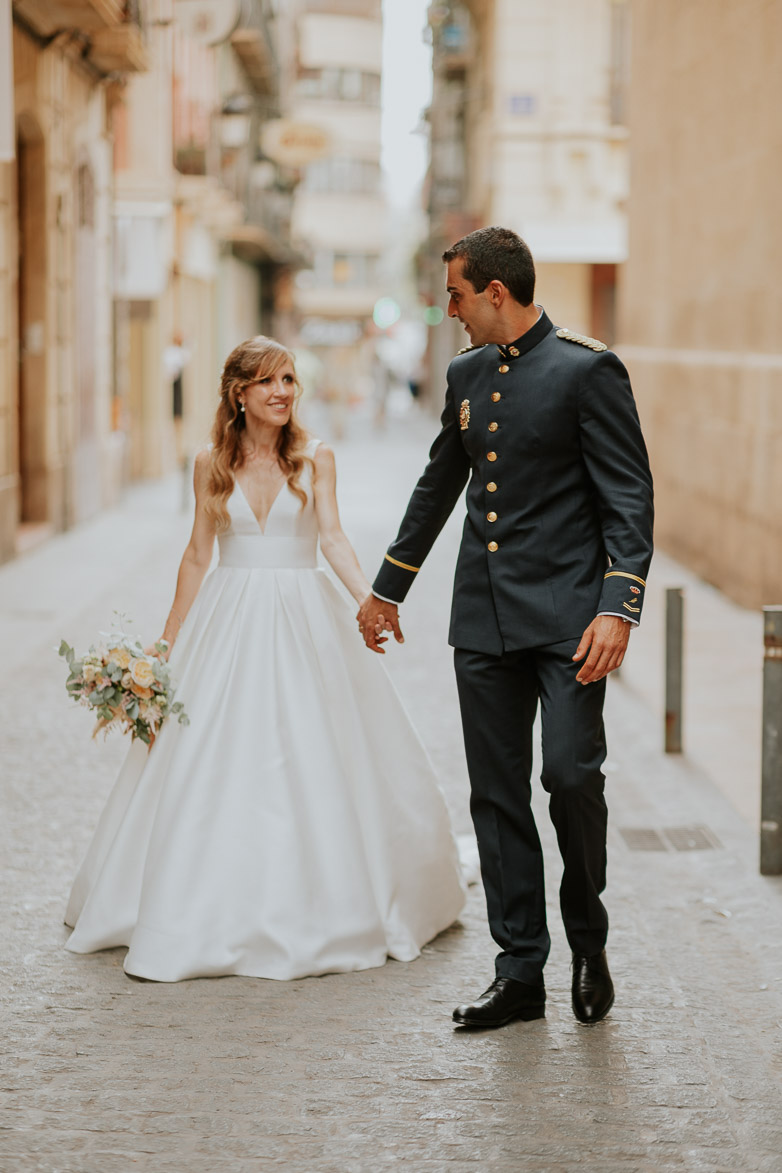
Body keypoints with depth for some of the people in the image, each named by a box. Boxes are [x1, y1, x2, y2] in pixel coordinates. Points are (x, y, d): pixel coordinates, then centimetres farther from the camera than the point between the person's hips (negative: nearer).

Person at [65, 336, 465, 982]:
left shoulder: (315, 458, 1)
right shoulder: (212, 465, 5)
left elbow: (332, 538, -9)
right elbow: (198, 554, 11)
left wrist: (369, 596, -26)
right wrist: (169, 638, 11)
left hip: (304, 621, -1)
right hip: (228, 622, 1)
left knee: (310, 764, 0)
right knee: (218, 767, 0)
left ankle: (315, 910, 12)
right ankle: (219, 913, 10)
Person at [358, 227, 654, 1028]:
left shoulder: (586, 370, -7)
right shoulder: (467, 373, 13)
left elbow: (629, 497, -10)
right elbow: (439, 485, 25)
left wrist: (618, 608, -21)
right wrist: (389, 587, 31)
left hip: (566, 617, -6)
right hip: (484, 619, 6)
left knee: (572, 776, -13)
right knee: (496, 796, 5)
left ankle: (589, 941, 12)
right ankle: (520, 972, 13)